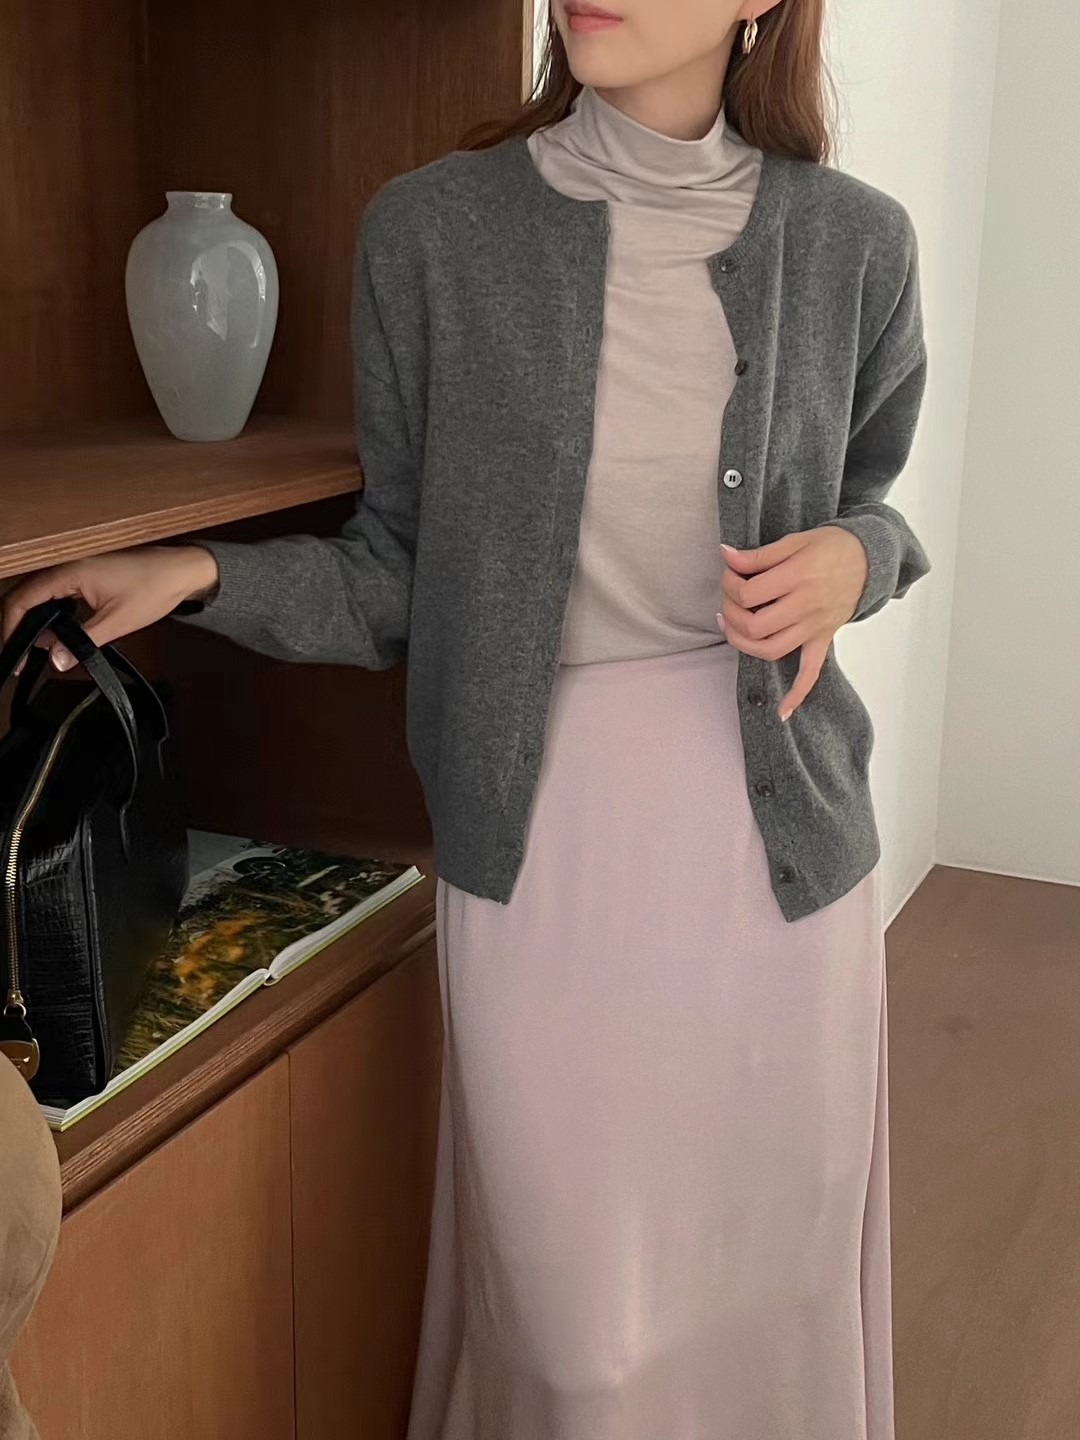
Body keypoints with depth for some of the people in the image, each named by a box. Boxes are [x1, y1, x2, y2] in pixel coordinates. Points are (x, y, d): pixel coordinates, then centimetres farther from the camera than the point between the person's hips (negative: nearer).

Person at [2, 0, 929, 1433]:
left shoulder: (851, 241, -1)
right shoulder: (433, 230, -4)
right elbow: (398, 575, 2)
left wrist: (853, 554, -6)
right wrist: (202, 574, -12)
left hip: (777, 830, 2)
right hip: (537, 839, -1)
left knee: (770, 1261, 15)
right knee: (571, 1299, 10)